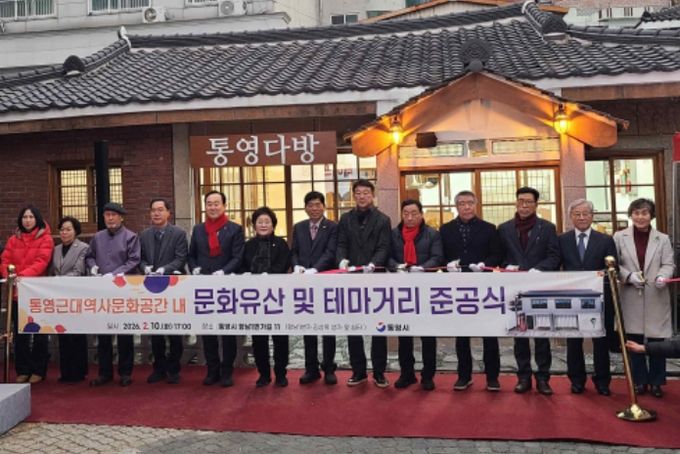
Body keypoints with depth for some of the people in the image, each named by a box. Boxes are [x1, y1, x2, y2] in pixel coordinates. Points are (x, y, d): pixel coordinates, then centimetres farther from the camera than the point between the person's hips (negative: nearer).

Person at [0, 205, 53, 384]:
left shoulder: (45, 239, -2)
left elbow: (41, 262, -15)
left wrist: (23, 275, -28)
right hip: (17, 292, 4)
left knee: (39, 332, 3)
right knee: (20, 333, 7)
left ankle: (38, 370, 11)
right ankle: (22, 370, 16)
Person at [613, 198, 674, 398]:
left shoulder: (662, 239, 5)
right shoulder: (619, 237, 2)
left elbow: (668, 264, 1)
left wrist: (662, 276, -20)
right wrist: (629, 276, -15)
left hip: (656, 298, 0)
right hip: (631, 298, 0)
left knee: (657, 340, 3)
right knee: (634, 341, 6)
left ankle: (656, 381, 19)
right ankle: (639, 381, 20)